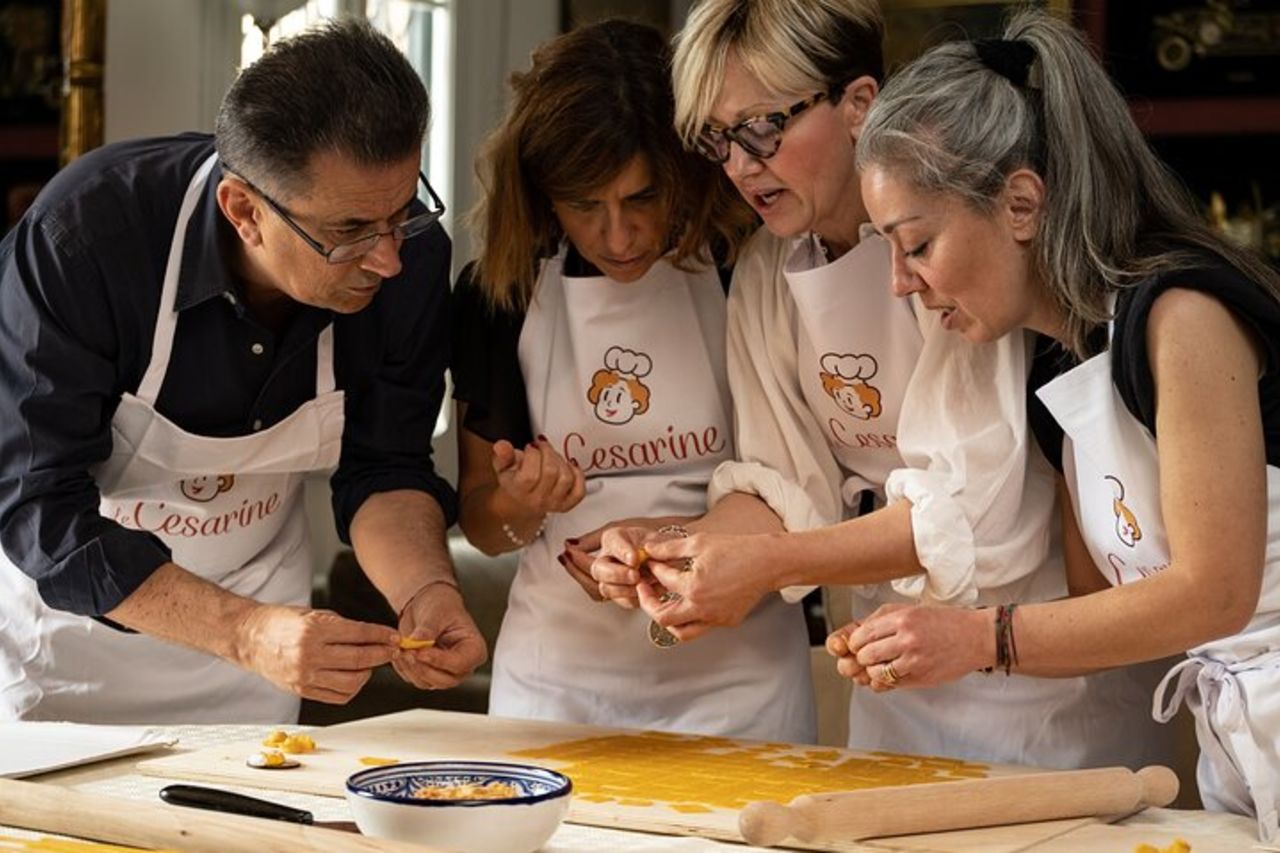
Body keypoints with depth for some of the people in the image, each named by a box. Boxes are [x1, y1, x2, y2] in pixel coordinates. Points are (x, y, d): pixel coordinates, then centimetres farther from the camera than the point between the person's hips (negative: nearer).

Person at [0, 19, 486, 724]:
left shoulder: (410, 252, -21)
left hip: (251, 599, 3)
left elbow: (385, 470, -10)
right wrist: (244, 632, -45)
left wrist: (424, 588, -32)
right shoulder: (81, 236, -34)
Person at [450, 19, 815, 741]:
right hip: (557, 668, 2)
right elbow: (479, 522, 8)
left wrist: (686, 545, -21)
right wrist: (519, 505, -14)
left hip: (736, 673, -2)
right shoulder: (499, 293, -2)